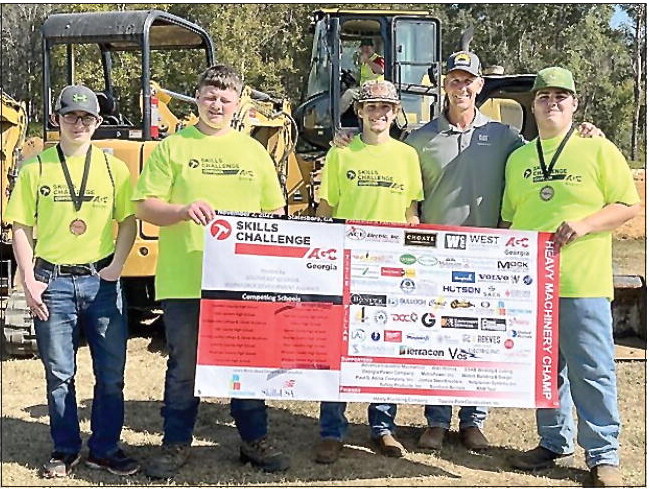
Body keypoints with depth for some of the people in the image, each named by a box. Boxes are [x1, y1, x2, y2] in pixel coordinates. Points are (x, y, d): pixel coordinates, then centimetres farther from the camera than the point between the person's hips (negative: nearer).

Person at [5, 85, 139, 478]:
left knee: (111, 374, 5)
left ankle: (105, 449, 19)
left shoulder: (113, 167, 5)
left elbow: (128, 221, 7)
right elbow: (21, 228, 3)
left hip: (101, 280, 1)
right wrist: (29, 281, -4)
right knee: (59, 374, 8)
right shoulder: (36, 168, 3)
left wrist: (116, 266, -7)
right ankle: (65, 451, 23)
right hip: (53, 281, 0)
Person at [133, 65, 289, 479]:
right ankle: (176, 444, 23)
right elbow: (146, 206, -2)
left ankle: (255, 440, 25)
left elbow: (274, 211, 14)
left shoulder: (254, 151, 12)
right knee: (184, 366, 8)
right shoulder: (173, 147, 5)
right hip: (184, 279, -2)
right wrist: (184, 210, -20)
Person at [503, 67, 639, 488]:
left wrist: (583, 224, -14)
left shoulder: (597, 149, 3)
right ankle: (554, 442, 27)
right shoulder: (518, 158, 15)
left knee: (592, 370, -2)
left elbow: (629, 205, 0)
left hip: (582, 282, -4)